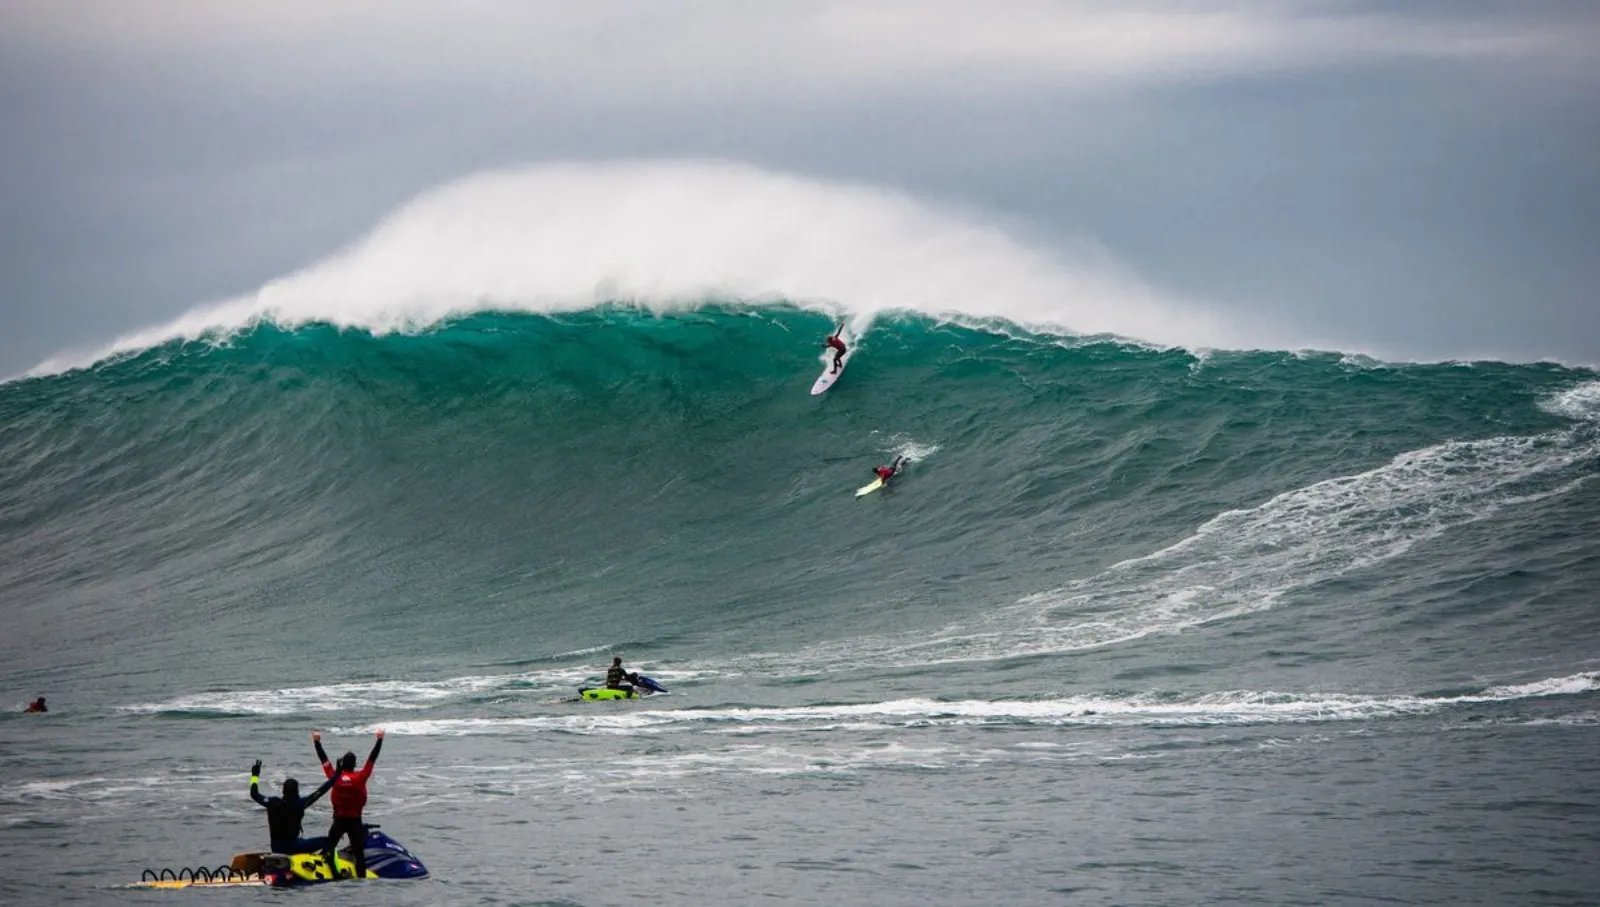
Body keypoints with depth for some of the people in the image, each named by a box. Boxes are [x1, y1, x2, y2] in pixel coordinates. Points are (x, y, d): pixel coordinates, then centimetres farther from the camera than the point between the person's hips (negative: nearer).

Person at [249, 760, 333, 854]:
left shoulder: (272, 803, -6)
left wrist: (255, 775, 20)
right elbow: (319, 793, -18)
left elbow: (254, 795, 8)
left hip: (276, 847, 6)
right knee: (326, 842, -8)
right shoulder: (299, 804, -18)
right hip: (292, 846, -6)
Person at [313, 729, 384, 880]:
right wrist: (379, 740, 3)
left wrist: (317, 743, 12)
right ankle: (361, 877, -3)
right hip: (355, 820, -1)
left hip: (339, 820, 1)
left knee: (329, 847, 12)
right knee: (358, 852, 2)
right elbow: (372, 759, -4)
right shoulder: (360, 777, -10)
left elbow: (324, 760, 3)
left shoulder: (335, 777, -6)